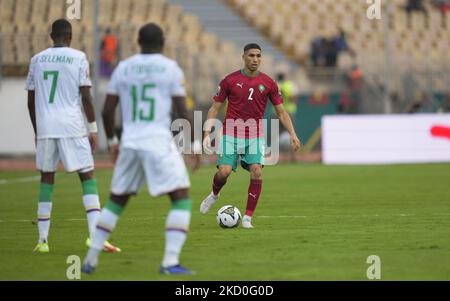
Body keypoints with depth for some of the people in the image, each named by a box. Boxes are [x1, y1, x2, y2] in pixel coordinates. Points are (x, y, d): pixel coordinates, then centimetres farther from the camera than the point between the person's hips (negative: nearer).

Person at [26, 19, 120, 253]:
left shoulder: (37, 60, 11)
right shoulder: (78, 58, 0)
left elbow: (31, 101, 13)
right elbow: (86, 97, -4)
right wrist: (93, 129, 2)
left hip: (45, 127, 3)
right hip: (72, 127, -3)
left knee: (46, 179, 12)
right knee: (87, 177, 1)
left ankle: (43, 240, 9)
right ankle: (95, 234, -13)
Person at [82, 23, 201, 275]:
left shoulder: (123, 68, 9)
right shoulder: (171, 68, -2)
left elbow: (107, 110, 9)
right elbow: (183, 111, -5)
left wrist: (112, 140, 24)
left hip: (130, 143, 5)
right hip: (159, 143, -5)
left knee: (117, 200, 20)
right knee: (182, 199, 0)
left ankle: (92, 258, 17)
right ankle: (170, 261, -14)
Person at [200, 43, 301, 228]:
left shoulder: (268, 83, 3)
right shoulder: (230, 80, 0)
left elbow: (281, 112, 9)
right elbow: (215, 108, 4)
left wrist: (292, 134, -3)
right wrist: (207, 133, -6)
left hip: (255, 136, 1)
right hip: (231, 135, -1)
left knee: (257, 172, -18)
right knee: (224, 172, -15)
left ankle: (247, 218, -8)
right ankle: (214, 195, 22)